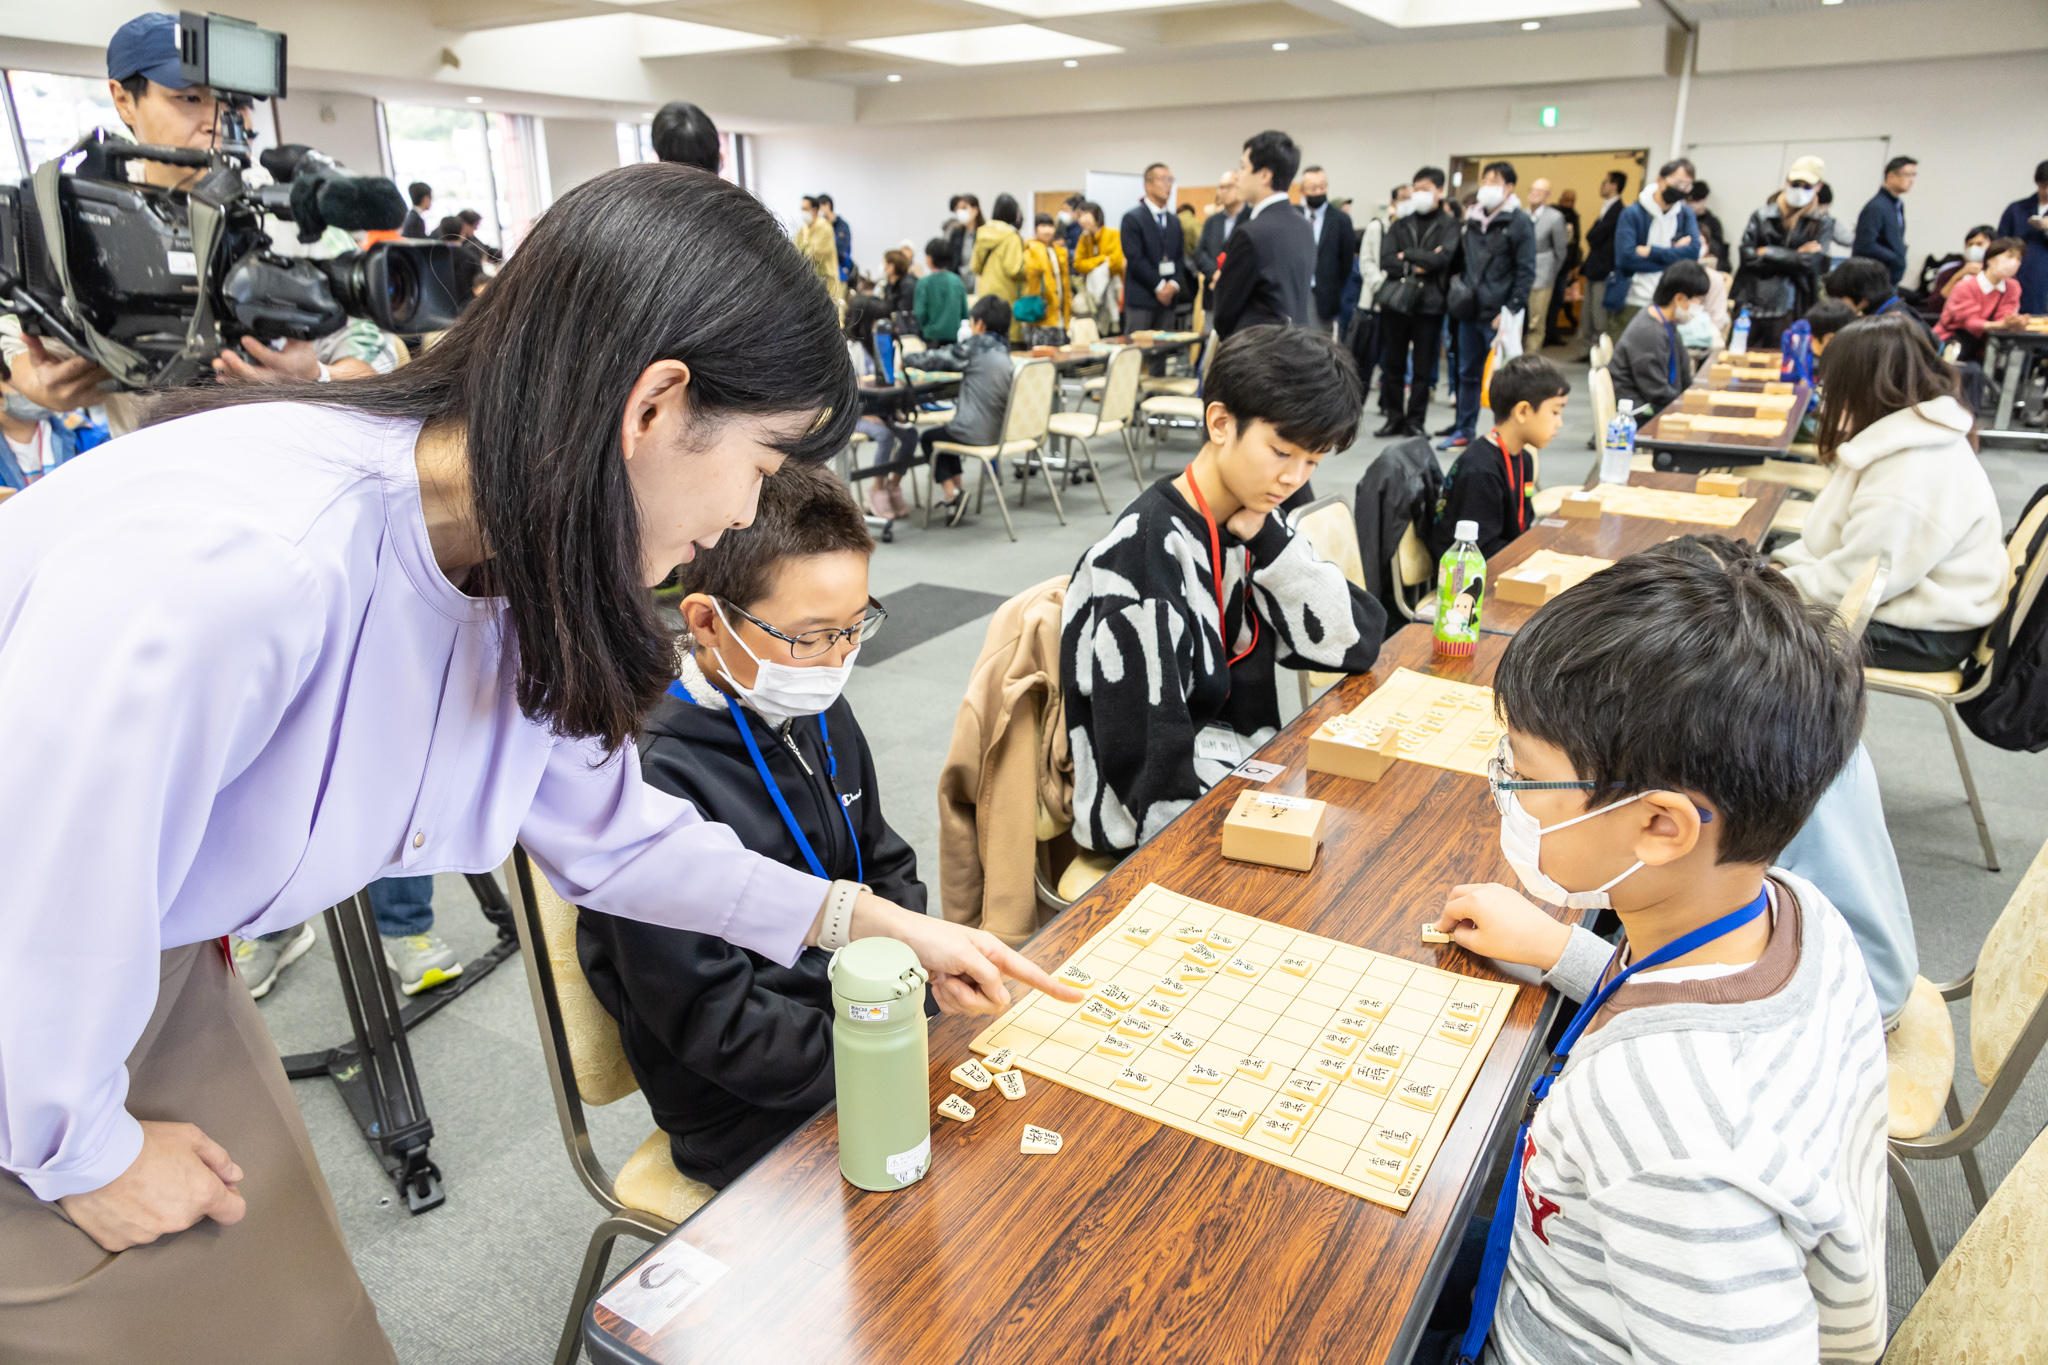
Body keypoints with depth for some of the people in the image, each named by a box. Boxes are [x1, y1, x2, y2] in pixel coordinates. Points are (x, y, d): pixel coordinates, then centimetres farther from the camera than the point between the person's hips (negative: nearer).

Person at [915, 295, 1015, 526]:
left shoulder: (974, 345, -12)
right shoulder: (1002, 350, 9)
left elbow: (932, 360, -6)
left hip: (975, 433, -7)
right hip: (999, 430, 7)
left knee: (929, 438, 20)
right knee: (946, 432, 32)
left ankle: (952, 494, 8)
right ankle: (956, 498, 29)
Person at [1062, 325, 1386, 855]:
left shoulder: (1251, 526, 2)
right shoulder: (1146, 552, -22)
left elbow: (1357, 643, -3)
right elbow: (1154, 772, -24)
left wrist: (1267, 540, -13)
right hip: (1167, 829, -7)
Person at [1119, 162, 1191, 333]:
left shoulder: (1174, 221, 18)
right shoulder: (1132, 218, -3)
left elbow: (1180, 257, 15)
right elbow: (1135, 258, -11)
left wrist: (1174, 284, -5)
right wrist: (1159, 286, -13)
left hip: (1167, 298, 6)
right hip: (1141, 298, -6)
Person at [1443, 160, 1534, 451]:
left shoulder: (1519, 222, -4)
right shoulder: (1473, 220, 14)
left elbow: (1526, 271, -8)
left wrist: (1511, 310, -15)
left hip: (1499, 317, -6)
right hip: (1470, 312, 6)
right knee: (1467, 374, 12)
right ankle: (1463, 430, 20)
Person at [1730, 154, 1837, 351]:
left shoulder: (1821, 222, 8)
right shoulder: (1762, 214, 8)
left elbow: (1811, 263, -5)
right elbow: (1746, 254, -4)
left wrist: (1767, 253, -4)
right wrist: (1794, 257, -7)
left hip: (1787, 310, 0)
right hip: (1751, 303, 1)